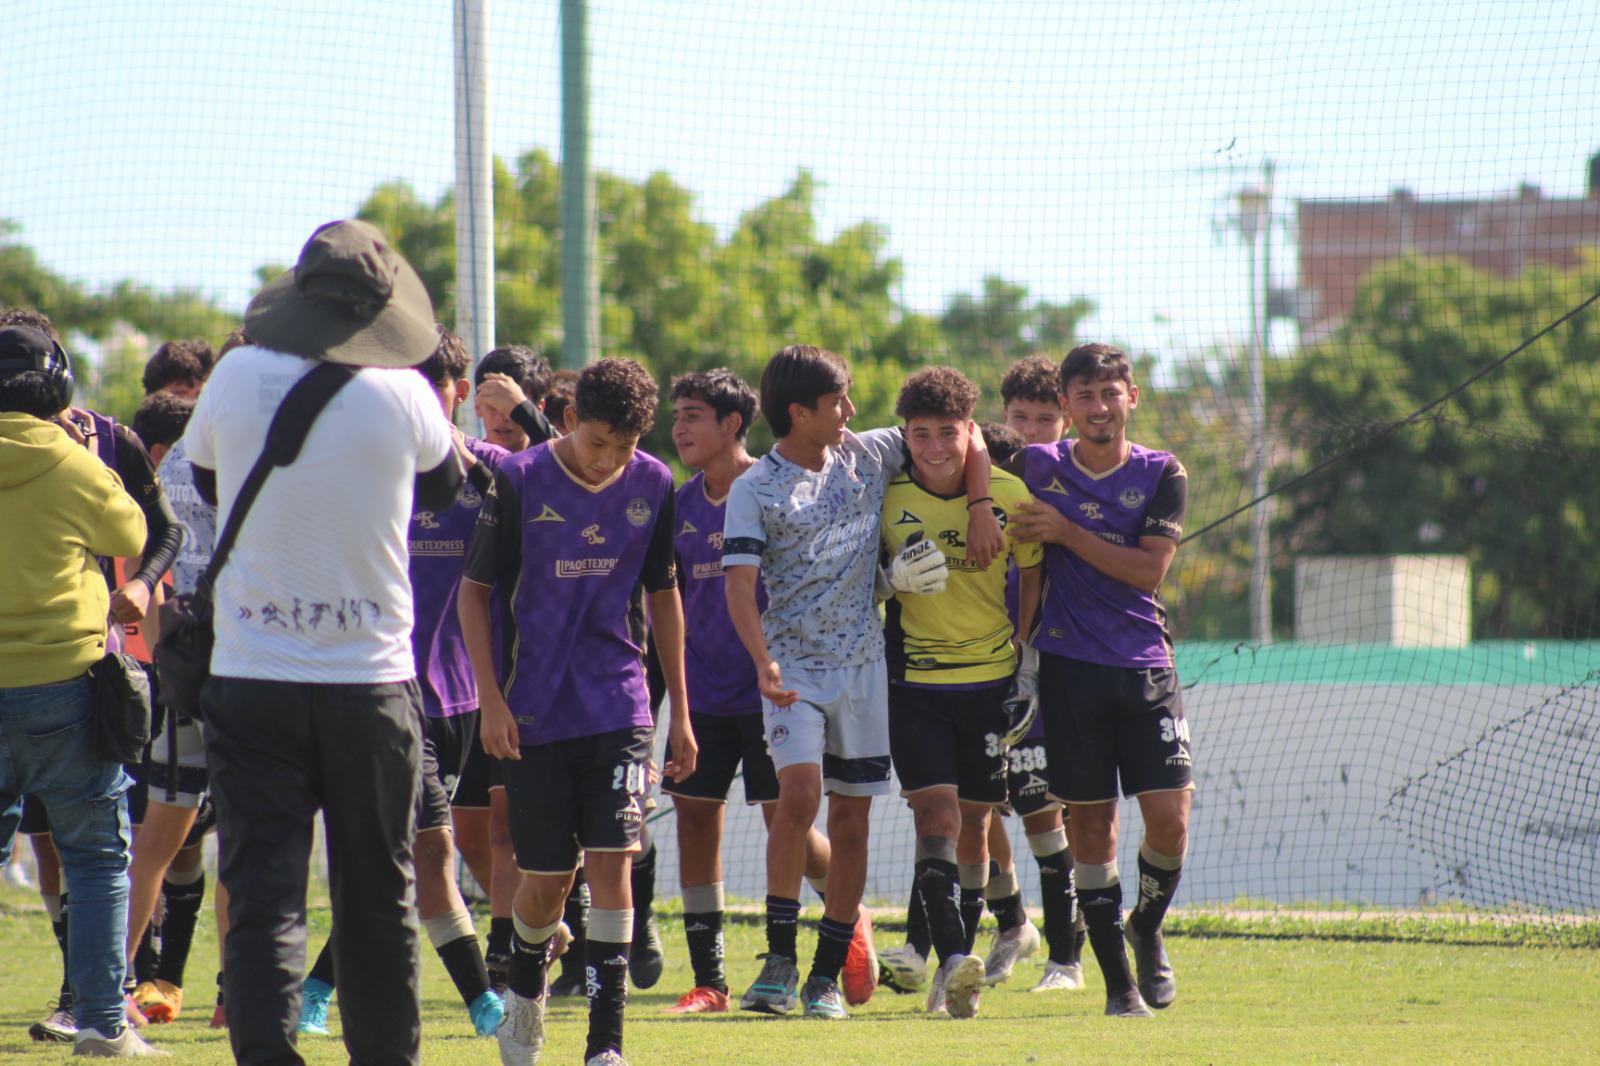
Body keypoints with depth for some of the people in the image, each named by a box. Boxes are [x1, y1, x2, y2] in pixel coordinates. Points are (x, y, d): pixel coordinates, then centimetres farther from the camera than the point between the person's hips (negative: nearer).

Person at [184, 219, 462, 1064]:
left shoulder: (237, 380, -5)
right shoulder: (402, 396, -8)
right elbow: (443, 488, 13)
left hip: (249, 681, 0)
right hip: (372, 679, 0)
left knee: (262, 896, -5)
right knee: (376, 896, 14)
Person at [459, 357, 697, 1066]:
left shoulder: (653, 486, 2)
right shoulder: (519, 481, -7)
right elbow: (474, 591, 0)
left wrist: (680, 712, 13)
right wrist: (491, 700, -7)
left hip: (619, 707, 1)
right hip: (535, 711, -1)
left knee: (611, 861, -10)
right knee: (546, 877, 3)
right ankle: (526, 993, 33)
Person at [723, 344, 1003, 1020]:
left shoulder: (867, 456, 6)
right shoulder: (755, 489, -5)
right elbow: (739, 583, -14)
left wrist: (981, 512, 2)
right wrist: (763, 660, -29)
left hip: (862, 662, 4)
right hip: (793, 665, -4)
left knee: (851, 820, 3)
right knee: (800, 794, -23)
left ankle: (827, 976, 10)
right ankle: (780, 960, -15)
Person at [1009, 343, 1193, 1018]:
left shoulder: (1161, 475, 1)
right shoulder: (1039, 468, 4)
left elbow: (1149, 568, -7)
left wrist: (1066, 533, -11)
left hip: (1144, 667, 0)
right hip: (1070, 666, 0)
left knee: (1169, 819, -7)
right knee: (1090, 819, 0)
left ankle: (1147, 929, 23)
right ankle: (1117, 980, 9)